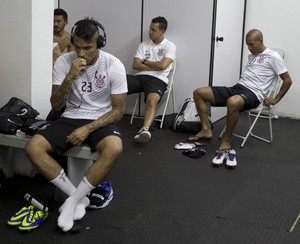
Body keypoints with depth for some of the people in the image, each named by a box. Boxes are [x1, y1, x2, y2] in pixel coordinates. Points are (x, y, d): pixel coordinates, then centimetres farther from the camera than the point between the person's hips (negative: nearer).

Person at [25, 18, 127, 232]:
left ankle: (72, 201, -22)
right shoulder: (64, 62, -6)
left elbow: (118, 110, -9)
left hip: (100, 121, -2)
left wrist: (88, 129, -21)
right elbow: (56, 106, -7)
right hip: (70, 118, 3)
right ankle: (79, 198, -15)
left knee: (115, 149, -37)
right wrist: (70, 76, -23)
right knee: (33, 147, -23)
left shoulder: (114, 66, -12)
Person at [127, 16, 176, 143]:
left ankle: (145, 130, -58)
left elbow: (163, 65, -9)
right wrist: (155, 66, -1)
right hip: (140, 76, 5)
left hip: (157, 79, -4)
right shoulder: (143, 45, 19)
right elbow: (136, 65, 7)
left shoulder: (170, 46, 7)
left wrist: (145, 62, 5)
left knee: (152, 101, -37)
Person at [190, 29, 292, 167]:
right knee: (199, 93, -4)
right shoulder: (251, 56, 22)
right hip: (237, 88, 9)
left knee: (233, 102, -45)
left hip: (253, 94, -8)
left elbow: (287, 80, -1)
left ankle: (226, 143, -28)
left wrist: (276, 99, -1)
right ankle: (206, 130, -4)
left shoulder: (273, 57, -2)